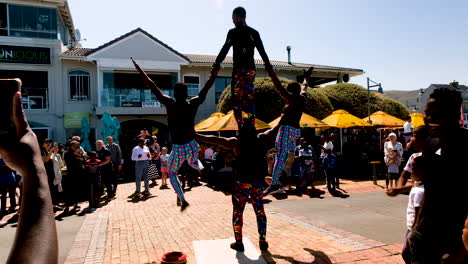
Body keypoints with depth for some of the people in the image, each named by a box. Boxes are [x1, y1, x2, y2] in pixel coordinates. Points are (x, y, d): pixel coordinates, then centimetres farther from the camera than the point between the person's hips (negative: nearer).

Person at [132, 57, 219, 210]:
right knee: (193, 163, 37)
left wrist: (138, 68, -1)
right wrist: (213, 75, 23)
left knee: (172, 173, 18)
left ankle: (182, 199, 4)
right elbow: (205, 90, 10)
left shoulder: (170, 104, -11)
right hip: (192, 146, 4)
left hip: (178, 149, -3)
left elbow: (152, 87, -7)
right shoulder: (193, 104, -4)